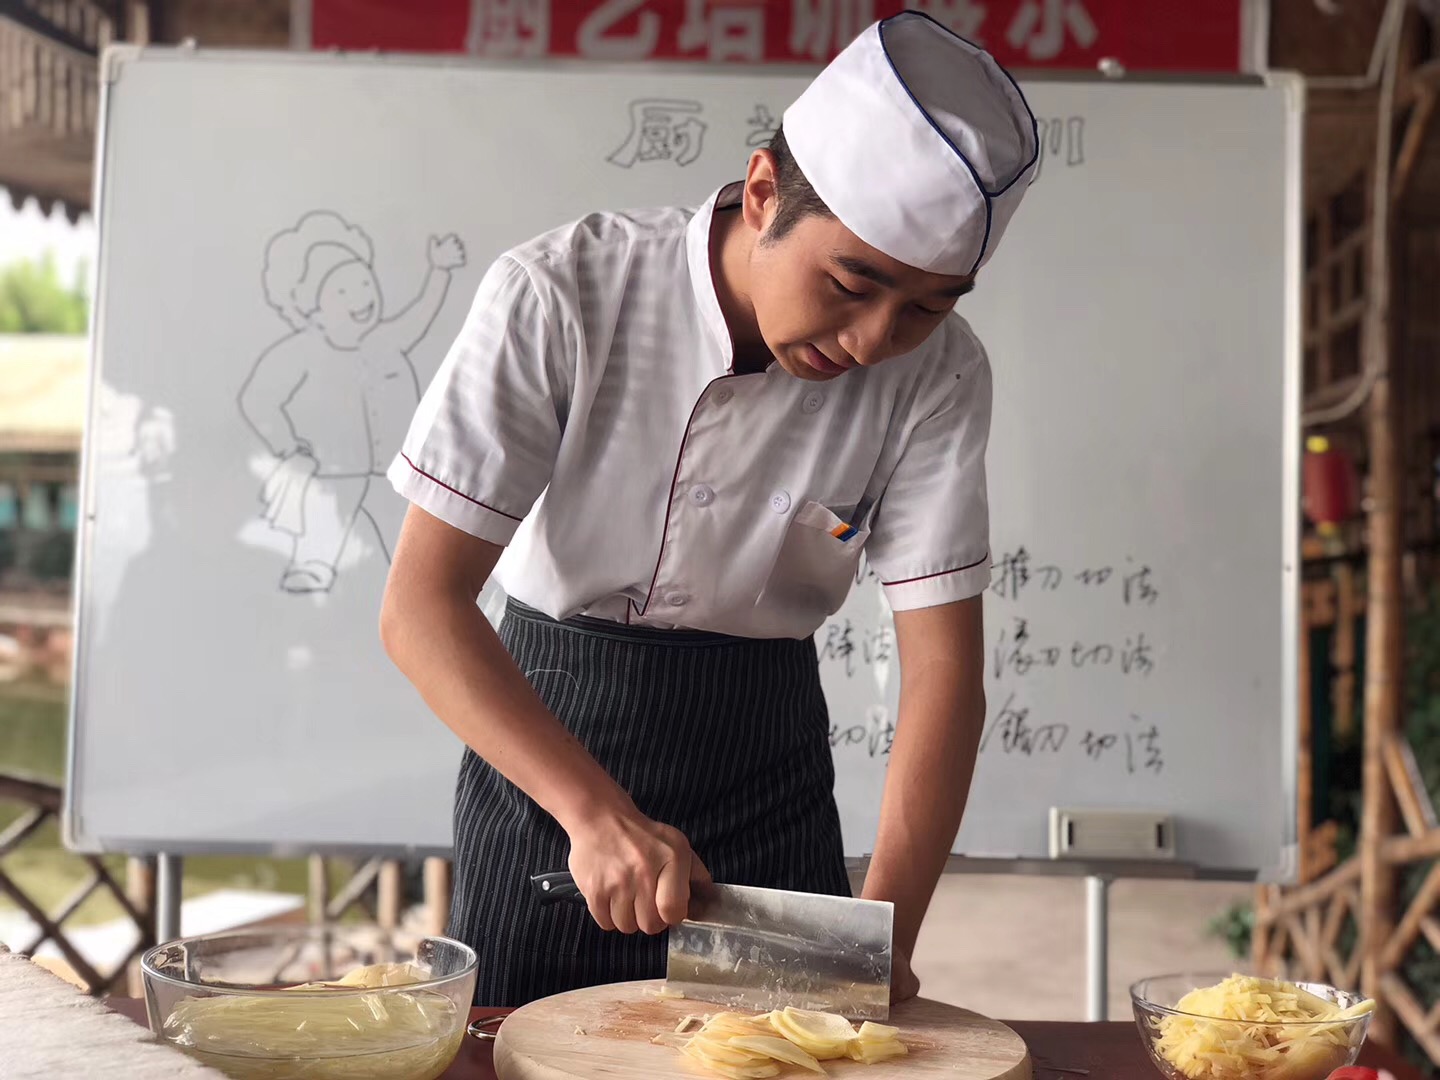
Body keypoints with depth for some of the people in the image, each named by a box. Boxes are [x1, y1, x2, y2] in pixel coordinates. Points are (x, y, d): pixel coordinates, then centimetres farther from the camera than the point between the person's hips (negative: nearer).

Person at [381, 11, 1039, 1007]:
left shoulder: (937, 375, -15)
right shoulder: (558, 299, -22)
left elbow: (943, 664, -14)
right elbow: (423, 604, -23)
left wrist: (887, 928, -25)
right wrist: (594, 808, -33)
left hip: (766, 756, 2)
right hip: (542, 736, -1)